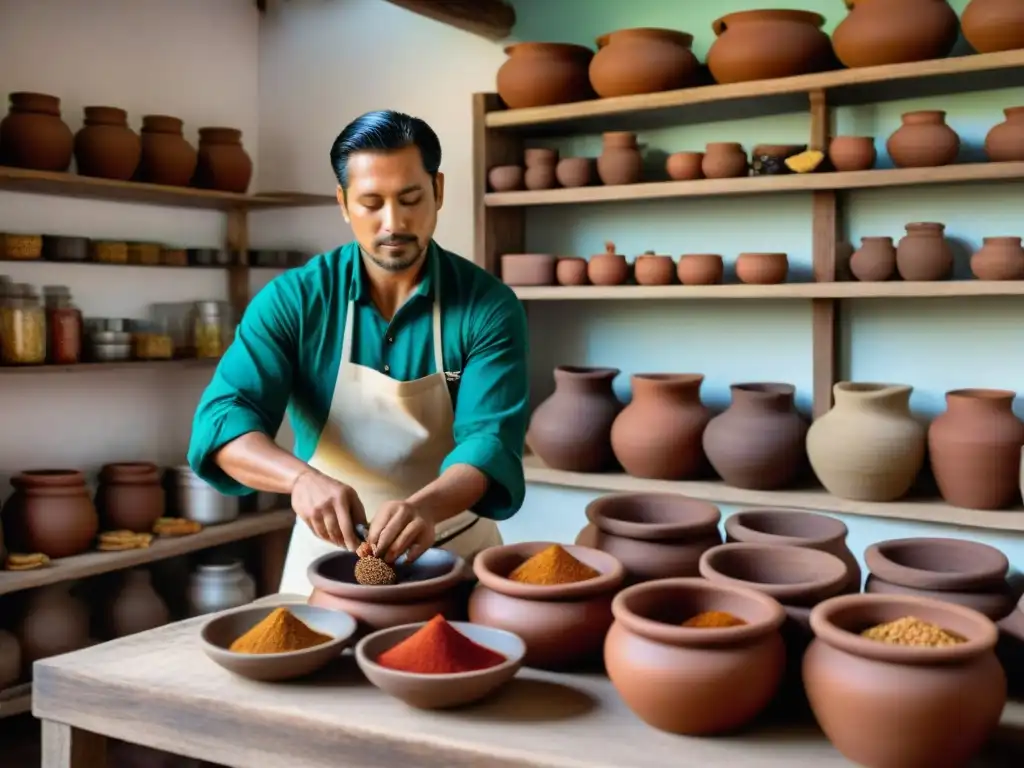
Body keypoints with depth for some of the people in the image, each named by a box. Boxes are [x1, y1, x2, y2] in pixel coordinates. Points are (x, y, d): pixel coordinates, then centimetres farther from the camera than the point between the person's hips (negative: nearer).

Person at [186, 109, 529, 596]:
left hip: (456, 557, 0)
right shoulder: (293, 298, -8)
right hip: (327, 555, 1)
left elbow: (490, 439, -18)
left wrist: (426, 505, -39)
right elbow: (223, 417, -17)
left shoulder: (489, 306, -10)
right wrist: (302, 477, -37)